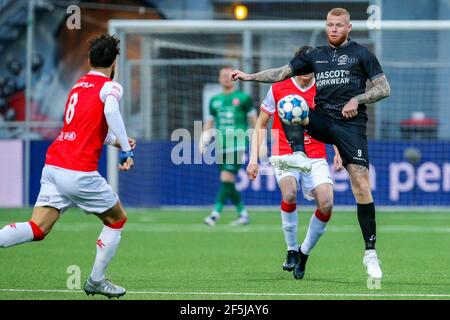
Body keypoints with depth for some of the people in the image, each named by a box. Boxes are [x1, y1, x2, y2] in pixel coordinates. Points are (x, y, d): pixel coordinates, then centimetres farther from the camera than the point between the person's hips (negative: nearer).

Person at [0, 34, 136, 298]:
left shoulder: (78, 86, 21)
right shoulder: (110, 87, -3)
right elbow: (111, 111, -25)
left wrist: (117, 141, 34)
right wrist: (127, 149, -21)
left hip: (53, 165, 7)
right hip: (80, 172, -7)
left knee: (37, 229, 0)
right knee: (117, 219, 16)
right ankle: (96, 281, 18)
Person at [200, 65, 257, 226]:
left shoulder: (243, 98, 2)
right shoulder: (214, 101, 15)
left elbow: (253, 119, 6)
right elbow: (210, 121, 22)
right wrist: (204, 136, 3)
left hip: (237, 145, -5)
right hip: (221, 147, 6)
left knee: (226, 179, -16)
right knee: (228, 184, 5)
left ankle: (216, 213, -20)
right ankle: (243, 214, 17)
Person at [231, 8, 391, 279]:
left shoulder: (361, 54, 5)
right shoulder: (316, 55, 16)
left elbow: (384, 89, 2)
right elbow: (281, 74, 14)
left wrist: (357, 99, -11)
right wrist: (249, 76, 3)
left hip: (350, 124, -4)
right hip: (321, 119, 4)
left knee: (362, 185, -13)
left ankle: (371, 252, -11)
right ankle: (299, 155, -31)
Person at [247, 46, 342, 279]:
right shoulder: (278, 89, 0)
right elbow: (261, 124, 8)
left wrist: (338, 152, 2)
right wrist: (254, 159, 1)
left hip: (315, 157, 2)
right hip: (285, 154, -2)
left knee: (326, 204, -20)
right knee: (289, 194, -32)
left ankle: (304, 253, 4)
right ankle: (291, 250, -12)